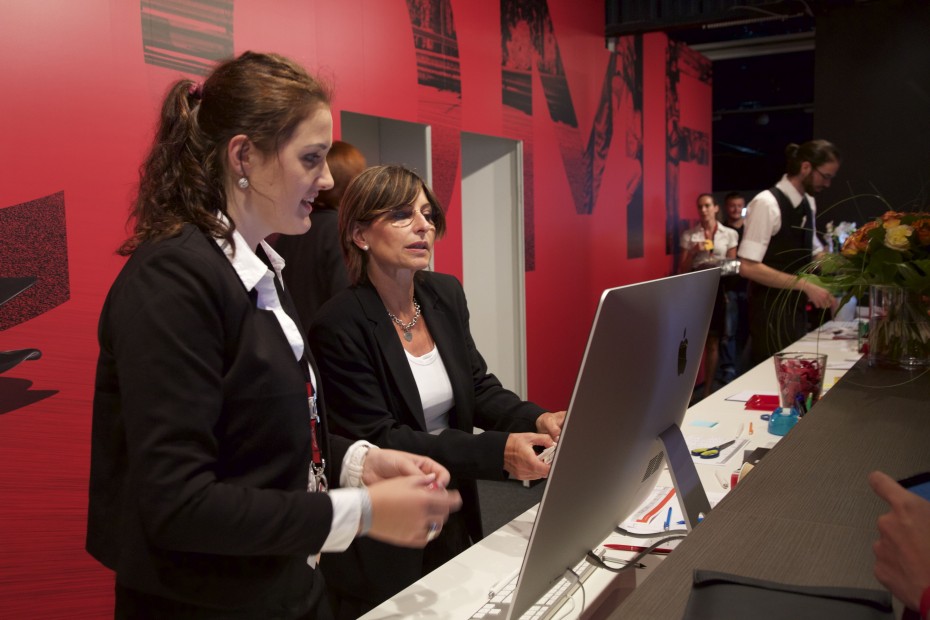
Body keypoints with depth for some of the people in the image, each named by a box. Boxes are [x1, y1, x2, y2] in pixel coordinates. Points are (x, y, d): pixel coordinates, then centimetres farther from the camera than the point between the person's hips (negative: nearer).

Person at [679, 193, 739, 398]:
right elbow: (682, 269, 2)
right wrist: (693, 251, -14)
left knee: (712, 341, 5)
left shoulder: (730, 234, 5)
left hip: (717, 288, 1)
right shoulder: (689, 235, 3)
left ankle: (708, 389, 13)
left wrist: (719, 266, -14)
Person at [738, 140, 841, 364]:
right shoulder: (767, 204, -18)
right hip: (771, 311, -8)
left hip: (797, 307, 8)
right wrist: (806, 285, -23)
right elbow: (748, 267, -24)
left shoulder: (808, 203, 8)